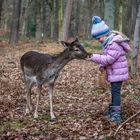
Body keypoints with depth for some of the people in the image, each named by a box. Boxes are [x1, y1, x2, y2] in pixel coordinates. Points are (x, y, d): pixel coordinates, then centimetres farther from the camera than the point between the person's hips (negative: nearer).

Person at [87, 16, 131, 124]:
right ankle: (112, 110, 32)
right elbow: (107, 57, 18)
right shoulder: (109, 42, 10)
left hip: (118, 73, -10)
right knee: (114, 91, 19)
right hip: (113, 73, 10)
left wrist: (94, 57, -23)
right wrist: (103, 66, 2)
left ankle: (116, 115, -9)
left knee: (115, 91, -10)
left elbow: (109, 59, -27)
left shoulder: (115, 44, -24)